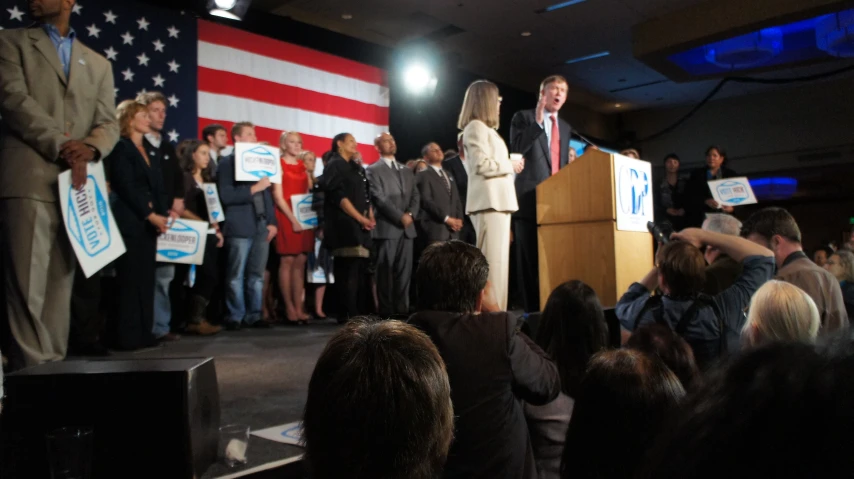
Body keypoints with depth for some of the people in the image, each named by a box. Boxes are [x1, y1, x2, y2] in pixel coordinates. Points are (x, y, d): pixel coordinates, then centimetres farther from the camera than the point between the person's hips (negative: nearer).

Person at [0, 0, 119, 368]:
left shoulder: (98, 63, 22)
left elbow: (109, 122, 12)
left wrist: (90, 148, -9)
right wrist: (62, 147, -11)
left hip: (77, 184, 4)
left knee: (60, 285, 5)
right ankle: (34, 371, -6)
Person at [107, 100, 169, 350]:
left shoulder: (151, 153, 20)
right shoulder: (120, 147, -2)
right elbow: (125, 187, -12)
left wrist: (163, 215, 1)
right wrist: (150, 215, -14)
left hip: (149, 222, 7)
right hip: (129, 221, -7)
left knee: (145, 277, 7)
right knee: (130, 278, -7)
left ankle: (143, 332, 11)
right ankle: (128, 335, -3)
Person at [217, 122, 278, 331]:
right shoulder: (227, 162, 1)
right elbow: (226, 196, -10)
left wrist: (272, 222, 9)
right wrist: (253, 188, -14)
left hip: (261, 226, 5)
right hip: (239, 228, -5)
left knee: (257, 275, 6)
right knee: (236, 276, -1)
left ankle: (254, 316, 12)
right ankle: (235, 317, 5)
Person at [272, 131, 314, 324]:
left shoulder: (303, 167, 17)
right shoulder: (278, 165, 0)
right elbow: (278, 197, -7)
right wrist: (293, 219, -14)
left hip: (304, 218, 6)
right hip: (286, 218, -6)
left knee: (300, 263, 4)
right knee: (287, 261, -4)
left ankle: (299, 307, 6)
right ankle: (289, 308, 1)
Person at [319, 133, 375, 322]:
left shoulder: (358, 168, 22)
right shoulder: (334, 166, -1)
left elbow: (366, 195, 20)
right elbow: (338, 196, -12)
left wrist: (370, 216, 2)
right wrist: (360, 218, -14)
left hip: (361, 225, 8)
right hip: (344, 224, -8)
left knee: (360, 270, 6)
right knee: (349, 270, -12)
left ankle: (360, 312, 10)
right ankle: (349, 314, -8)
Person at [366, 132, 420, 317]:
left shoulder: (406, 170, 21)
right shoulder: (373, 170, 2)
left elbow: (416, 195, 14)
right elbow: (379, 198, -9)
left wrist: (411, 214, -5)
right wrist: (400, 216, -14)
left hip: (407, 227, 6)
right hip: (387, 227, -5)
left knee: (404, 270, 4)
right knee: (386, 271, -4)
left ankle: (402, 309, 8)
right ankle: (386, 311, 1)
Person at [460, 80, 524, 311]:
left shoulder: (486, 129, 25)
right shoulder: (476, 127, -5)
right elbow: (483, 165, -16)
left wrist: (509, 166, 12)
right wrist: (511, 165, -5)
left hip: (498, 200, 10)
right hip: (490, 202, -10)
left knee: (497, 260, 8)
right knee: (492, 261, -13)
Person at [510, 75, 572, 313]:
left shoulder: (566, 128, 22)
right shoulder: (523, 118, 5)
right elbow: (515, 149, -11)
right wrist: (537, 122, -17)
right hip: (531, 199, -5)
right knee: (530, 259, -3)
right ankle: (533, 310, 2)